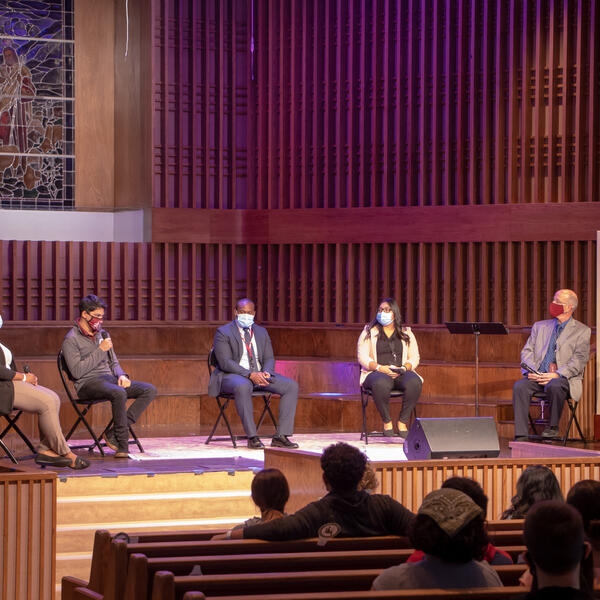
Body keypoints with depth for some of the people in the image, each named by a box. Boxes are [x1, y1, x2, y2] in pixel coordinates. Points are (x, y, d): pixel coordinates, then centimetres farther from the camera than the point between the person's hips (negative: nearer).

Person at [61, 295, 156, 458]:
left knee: (149, 390, -12)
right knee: (119, 393, -38)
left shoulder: (101, 334, 19)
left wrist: (121, 375, 2)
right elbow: (76, 371, -17)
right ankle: (122, 446, -29)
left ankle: (113, 433, -18)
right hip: (88, 383, -8)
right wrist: (100, 350, -16)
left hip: (109, 379, 8)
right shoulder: (71, 339, -5)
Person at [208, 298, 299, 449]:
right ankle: (252, 437, -36)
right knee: (243, 387, -42)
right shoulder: (223, 333, -3)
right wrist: (250, 375, -25)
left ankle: (281, 436, -19)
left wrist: (265, 373, -14)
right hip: (232, 376, -6)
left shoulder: (261, 332, 16)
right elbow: (226, 363, -13)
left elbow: (269, 359, 11)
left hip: (260, 374, 6)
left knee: (291, 385, -16)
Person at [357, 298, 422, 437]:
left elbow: (414, 358, 11)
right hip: (376, 372, -2)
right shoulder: (369, 332, 11)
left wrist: (404, 368, -11)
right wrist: (379, 368, -16)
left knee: (415, 382, -34)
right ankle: (387, 422, -21)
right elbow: (363, 358, 1)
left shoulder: (406, 333, 17)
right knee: (381, 383, -40)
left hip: (401, 373, 2)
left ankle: (402, 422, -20)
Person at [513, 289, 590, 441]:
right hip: (538, 376, 4)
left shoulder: (582, 331, 6)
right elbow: (527, 351, 13)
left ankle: (553, 427, -16)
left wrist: (557, 374, -19)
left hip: (565, 378, -4)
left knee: (555, 386, -39)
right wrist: (530, 371, -8)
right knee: (519, 386, -27)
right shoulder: (540, 326, 20)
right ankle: (521, 436, -29)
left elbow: (579, 360, -5)